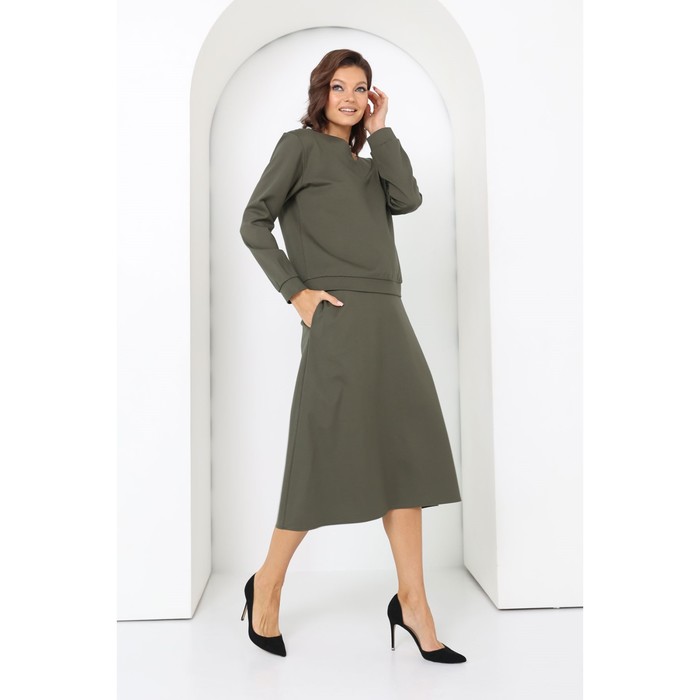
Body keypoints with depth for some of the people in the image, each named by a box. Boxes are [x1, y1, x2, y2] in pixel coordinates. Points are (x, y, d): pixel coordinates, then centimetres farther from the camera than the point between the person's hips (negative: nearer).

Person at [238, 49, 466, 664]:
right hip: (340, 319, -7)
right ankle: (268, 584, 17)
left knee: (404, 456, 4)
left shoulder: (368, 164, 24)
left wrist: (380, 130, 10)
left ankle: (413, 602, 12)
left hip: (388, 319, 7)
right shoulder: (300, 145, 6)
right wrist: (295, 292, -11)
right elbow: (254, 223, -3)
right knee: (330, 458, -3)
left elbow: (409, 199, 5)